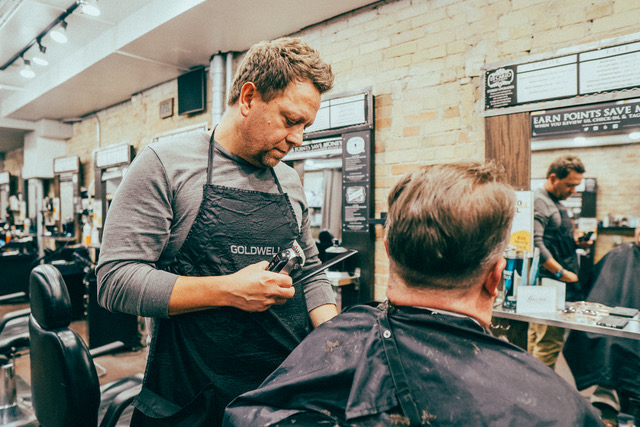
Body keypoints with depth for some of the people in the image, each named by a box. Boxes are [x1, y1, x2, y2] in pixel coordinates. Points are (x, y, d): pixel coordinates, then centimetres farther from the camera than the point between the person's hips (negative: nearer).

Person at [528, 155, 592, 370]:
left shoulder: (556, 202, 17)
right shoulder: (538, 201, -15)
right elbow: (534, 243, -25)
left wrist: (577, 242, 9)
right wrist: (561, 272, -20)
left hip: (559, 285, 10)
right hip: (548, 285, -10)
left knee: (537, 336, 17)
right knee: (550, 341, -5)